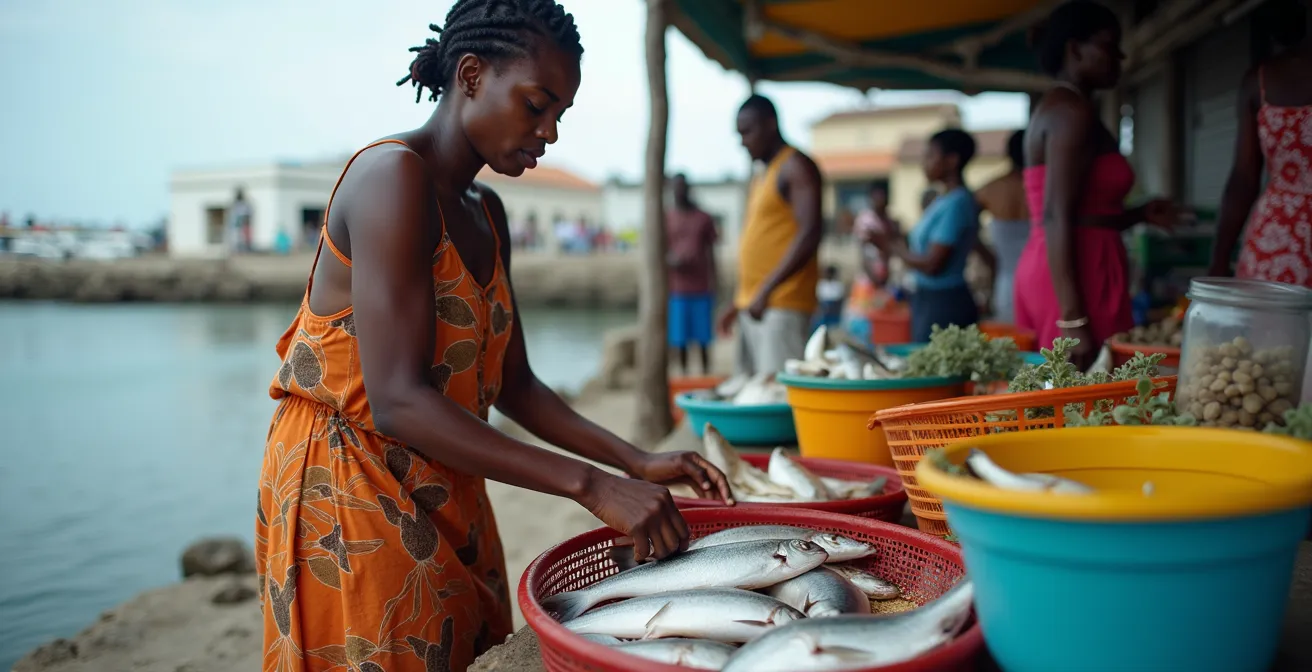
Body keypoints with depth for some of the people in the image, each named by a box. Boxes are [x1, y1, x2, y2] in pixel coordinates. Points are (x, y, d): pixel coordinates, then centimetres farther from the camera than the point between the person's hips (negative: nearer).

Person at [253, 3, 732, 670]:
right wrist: (591, 485, -29)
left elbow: (512, 385, 10)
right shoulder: (392, 174, -18)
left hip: (447, 502, 8)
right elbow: (397, 402, -27)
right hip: (350, 495, -8)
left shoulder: (485, 214, 10)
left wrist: (635, 460, -1)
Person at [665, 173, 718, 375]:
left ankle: (706, 372, 11)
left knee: (703, 336, 1)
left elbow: (710, 253, 8)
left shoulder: (704, 219, 7)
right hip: (677, 288, 0)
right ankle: (684, 373, 11)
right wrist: (670, 261, -16)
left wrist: (712, 284, 1)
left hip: (702, 287, 0)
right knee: (680, 336, 1)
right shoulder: (666, 219, 6)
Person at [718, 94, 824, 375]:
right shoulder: (760, 177, 22)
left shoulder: (796, 167, -6)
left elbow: (809, 234, -17)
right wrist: (738, 302, 20)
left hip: (782, 305, -9)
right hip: (752, 304, 9)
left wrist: (767, 289, -22)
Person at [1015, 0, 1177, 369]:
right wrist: (1073, 320, -25)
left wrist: (1140, 214, 16)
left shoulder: (1055, 107, 21)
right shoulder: (1073, 110, -10)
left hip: (1050, 271, 10)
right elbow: (1056, 219, -20)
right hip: (1078, 277, -10)